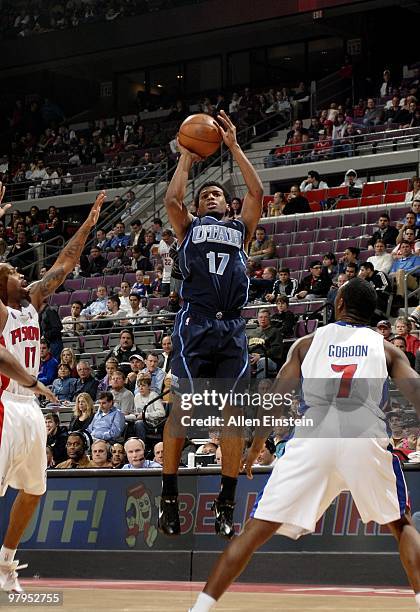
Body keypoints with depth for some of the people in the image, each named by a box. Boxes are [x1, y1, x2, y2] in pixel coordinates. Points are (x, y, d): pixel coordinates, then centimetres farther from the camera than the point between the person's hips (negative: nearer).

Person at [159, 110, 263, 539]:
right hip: (195, 324, -2)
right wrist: (186, 158, 12)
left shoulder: (240, 229, 24)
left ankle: (226, 503, 2)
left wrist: (233, 146, 14)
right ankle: (169, 498, -1)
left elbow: (256, 192, 11)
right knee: (182, 408, -8)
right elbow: (172, 199, 1)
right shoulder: (189, 228, 19)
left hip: (232, 327, 2)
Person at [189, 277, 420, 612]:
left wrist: (257, 445, 24)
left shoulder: (308, 342, 22)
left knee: (257, 530, 6)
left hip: (313, 434, 0)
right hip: (366, 436, 0)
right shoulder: (386, 348, 21)